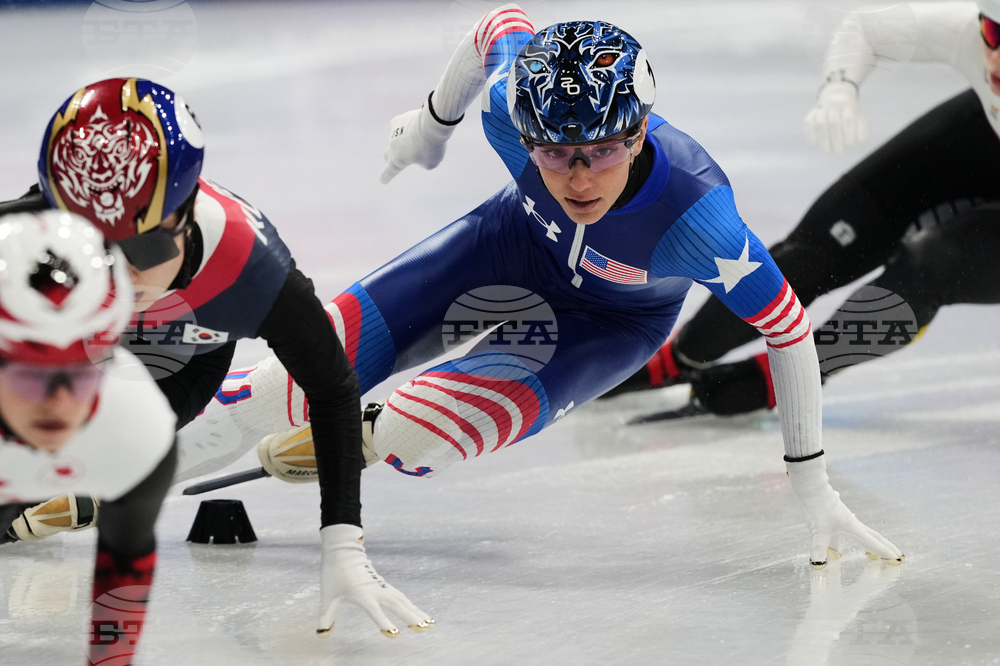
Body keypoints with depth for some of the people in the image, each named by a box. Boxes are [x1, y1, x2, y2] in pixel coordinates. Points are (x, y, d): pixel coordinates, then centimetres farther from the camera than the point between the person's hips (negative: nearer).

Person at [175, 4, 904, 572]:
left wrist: (812, 483, -22)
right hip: (518, 240, 3)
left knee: (415, 434, -22)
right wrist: (433, 122, 8)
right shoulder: (513, 102, -35)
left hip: (613, 322, -2)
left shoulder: (697, 217, -43)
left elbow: (789, 329, -28)